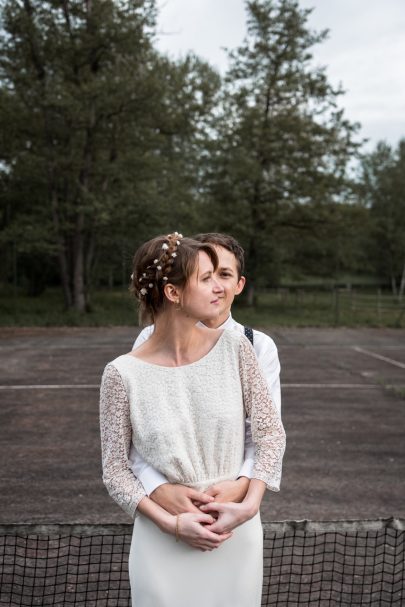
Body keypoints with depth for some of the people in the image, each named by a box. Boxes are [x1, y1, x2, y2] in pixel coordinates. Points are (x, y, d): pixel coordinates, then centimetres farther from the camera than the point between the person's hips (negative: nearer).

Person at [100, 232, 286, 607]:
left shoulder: (234, 348, -7)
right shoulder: (123, 374, -13)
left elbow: (271, 431, -2)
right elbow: (116, 470, -6)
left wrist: (249, 506, -12)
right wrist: (172, 523, -14)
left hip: (237, 533, 2)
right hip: (165, 541, -2)